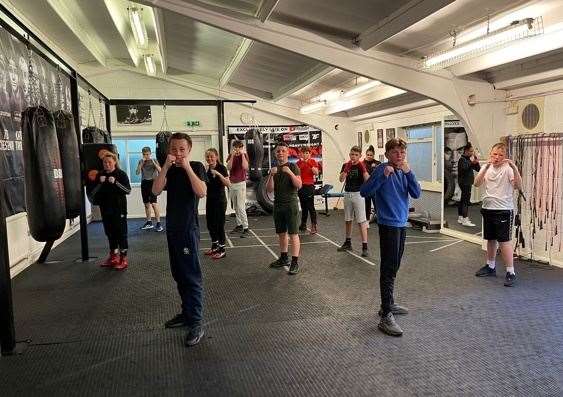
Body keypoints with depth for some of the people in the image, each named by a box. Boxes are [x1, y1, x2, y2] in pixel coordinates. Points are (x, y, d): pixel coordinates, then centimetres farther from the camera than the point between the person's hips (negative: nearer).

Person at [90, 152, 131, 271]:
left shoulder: (121, 174, -4)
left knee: (121, 233, -2)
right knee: (110, 233, 12)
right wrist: (100, 183, -13)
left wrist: (115, 182, -22)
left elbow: (128, 190, -11)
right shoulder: (100, 175, 7)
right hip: (105, 209, 5)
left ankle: (123, 259, 4)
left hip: (119, 208, -4)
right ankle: (113, 257, 25)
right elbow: (93, 193, 3)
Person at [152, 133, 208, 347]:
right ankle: (187, 312, 27)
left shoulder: (196, 166, -5)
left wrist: (187, 167, -22)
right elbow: (156, 191, -6)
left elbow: (201, 192, -21)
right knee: (179, 274, 14)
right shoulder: (170, 169, 10)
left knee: (191, 275, -7)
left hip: (189, 228, -6)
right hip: (172, 227, 7)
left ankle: (196, 322, -3)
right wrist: (166, 166, -15)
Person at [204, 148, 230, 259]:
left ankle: (222, 250, 6)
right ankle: (215, 246, 30)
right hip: (210, 199, 7)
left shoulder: (221, 168, -11)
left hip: (220, 200, -7)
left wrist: (218, 174, -31)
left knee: (219, 224, -4)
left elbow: (228, 184, -22)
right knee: (210, 224, 13)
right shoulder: (206, 169, 7)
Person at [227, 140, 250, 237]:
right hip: (232, 183, 5)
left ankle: (246, 228, -9)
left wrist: (242, 154, -18)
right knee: (235, 207, 12)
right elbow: (229, 167, -10)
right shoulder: (230, 156, 6)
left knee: (241, 207, -11)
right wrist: (232, 155, -15)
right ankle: (239, 225, 23)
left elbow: (245, 167, -21)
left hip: (241, 183, -5)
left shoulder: (244, 155, -4)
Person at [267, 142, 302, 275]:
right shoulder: (274, 169, 11)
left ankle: (295, 262, -4)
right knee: (281, 234, 14)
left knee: (293, 234, -6)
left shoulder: (293, 167, -3)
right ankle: (284, 258, 26)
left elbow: (299, 185, -14)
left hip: (290, 204, -6)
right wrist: (271, 175, -13)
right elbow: (269, 189, 2)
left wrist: (290, 173, -26)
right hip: (278, 204, 6)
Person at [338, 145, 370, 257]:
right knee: (348, 220, 15)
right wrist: (347, 168, -16)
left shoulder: (361, 166, -5)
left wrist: (363, 168, -25)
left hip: (358, 194, -5)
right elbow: (341, 179, -7)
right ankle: (348, 243, 29)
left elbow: (367, 179, -17)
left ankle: (365, 246, -7)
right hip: (347, 194, 5)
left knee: (361, 221, -8)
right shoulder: (346, 165, 6)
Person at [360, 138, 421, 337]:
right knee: (388, 269, -8)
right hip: (388, 224, -8)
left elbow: (416, 194, -2)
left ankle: (388, 304, 32)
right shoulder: (382, 169, -11)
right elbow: (364, 192, -20)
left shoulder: (404, 172, 9)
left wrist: (409, 173, -13)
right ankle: (386, 317, -5)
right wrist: (383, 176, -30)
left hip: (401, 224, 8)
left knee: (394, 267, 17)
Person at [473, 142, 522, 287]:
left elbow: (519, 186, -21)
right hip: (487, 208, 5)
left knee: (504, 241, -6)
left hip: (503, 209, -5)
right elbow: (477, 183, -12)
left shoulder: (508, 169, -8)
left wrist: (514, 167, -32)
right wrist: (486, 167, -24)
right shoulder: (486, 168, 4)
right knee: (490, 239, 16)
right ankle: (490, 267, 31)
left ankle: (510, 272, 2)